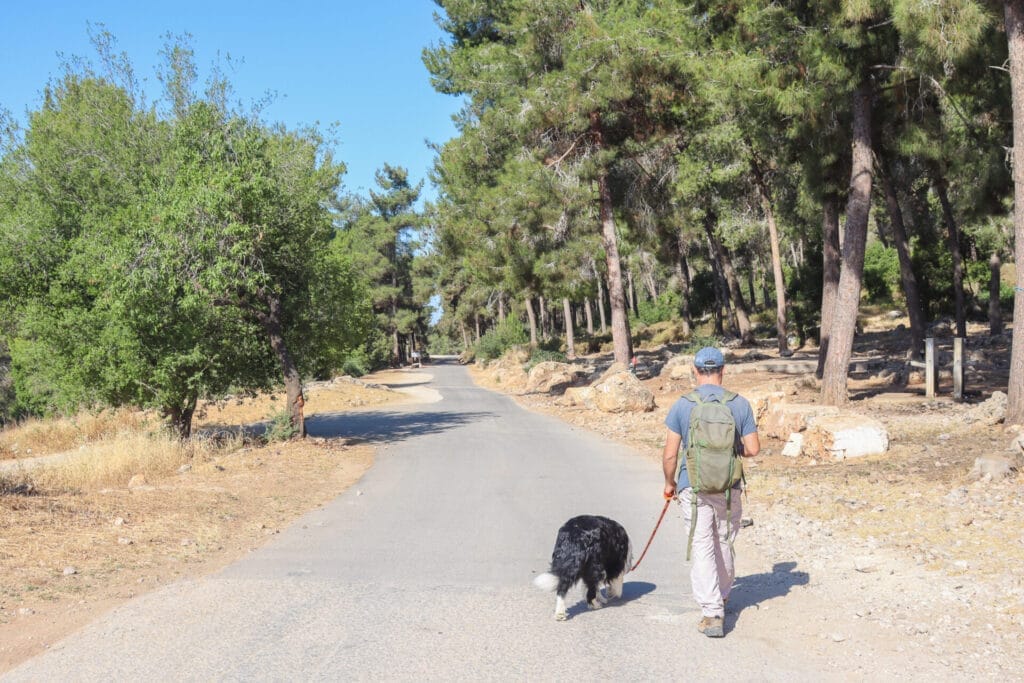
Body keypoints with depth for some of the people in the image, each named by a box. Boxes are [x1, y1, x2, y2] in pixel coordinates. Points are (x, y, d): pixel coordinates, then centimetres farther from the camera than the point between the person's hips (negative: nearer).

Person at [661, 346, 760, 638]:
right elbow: (753, 449, -2)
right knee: (724, 544, 20)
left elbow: (670, 454, -7)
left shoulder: (682, 406, -7)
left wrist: (669, 482, 10)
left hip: (694, 487, -2)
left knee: (702, 549, 1)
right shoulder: (740, 404, -3)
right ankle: (722, 597, 39)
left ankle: (712, 614, -4)